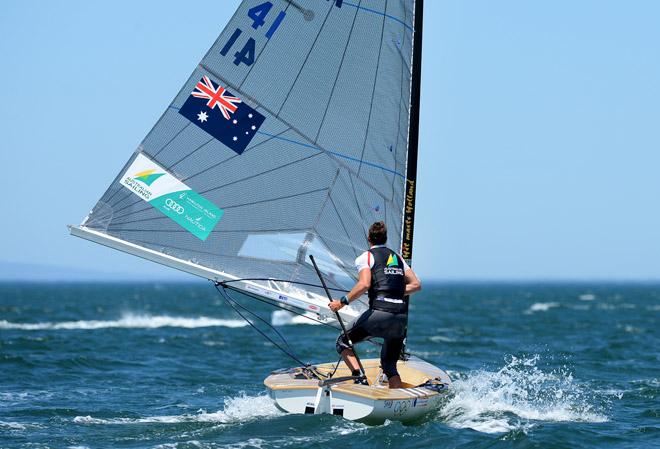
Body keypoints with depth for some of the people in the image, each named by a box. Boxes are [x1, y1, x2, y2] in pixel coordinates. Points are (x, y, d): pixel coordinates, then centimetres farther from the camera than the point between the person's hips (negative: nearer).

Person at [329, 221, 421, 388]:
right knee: (389, 364, 17)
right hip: (402, 316, 6)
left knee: (343, 341, 11)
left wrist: (342, 302, -5)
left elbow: (364, 285, -12)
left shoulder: (365, 257, 4)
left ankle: (358, 376, -11)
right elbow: (416, 285, 17)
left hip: (380, 313, -6)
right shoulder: (398, 258, 23)